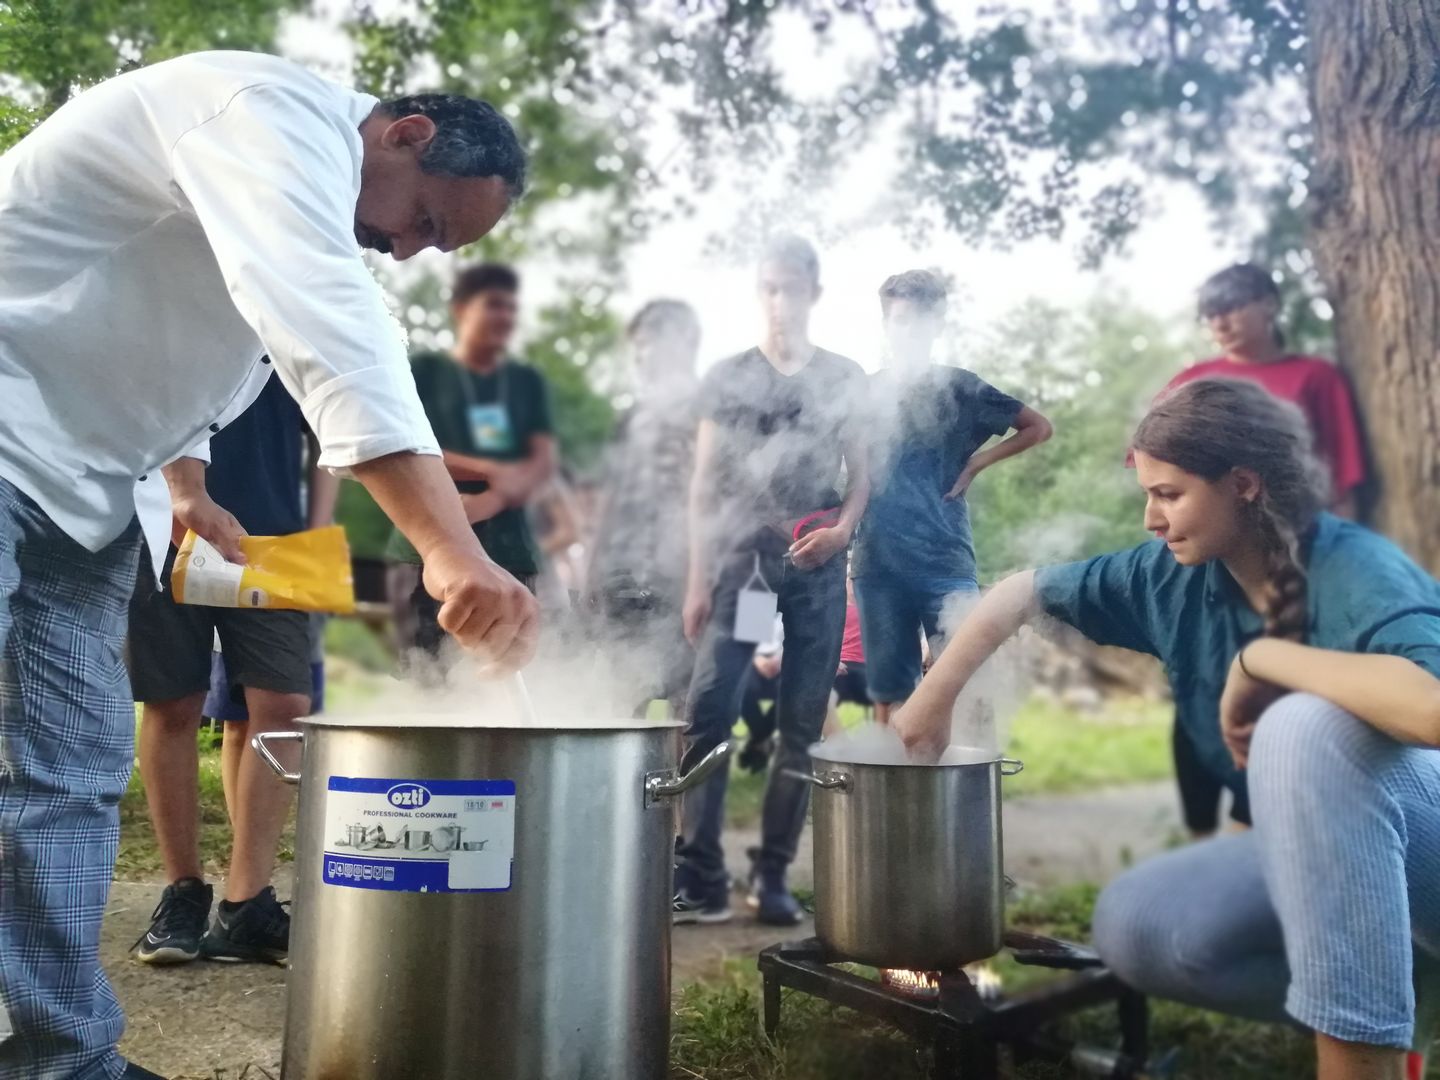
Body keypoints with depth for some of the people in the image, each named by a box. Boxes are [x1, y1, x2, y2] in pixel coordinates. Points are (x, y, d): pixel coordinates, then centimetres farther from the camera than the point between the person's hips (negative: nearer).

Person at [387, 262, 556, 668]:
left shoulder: (528, 382, 17)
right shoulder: (424, 371, 10)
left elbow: (544, 462, 5)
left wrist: (489, 501, -13)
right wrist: (493, 471, -10)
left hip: (508, 554, 2)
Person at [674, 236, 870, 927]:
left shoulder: (845, 379, 12)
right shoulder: (727, 377, 9)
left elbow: (861, 472, 12)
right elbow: (704, 483, 6)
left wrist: (843, 530, -10)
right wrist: (697, 578, -1)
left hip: (816, 567, 1)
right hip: (740, 562, -1)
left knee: (802, 725, 2)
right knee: (707, 711, -11)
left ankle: (772, 875, 12)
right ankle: (701, 878, -5)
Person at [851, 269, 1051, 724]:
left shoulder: (961, 389, 5)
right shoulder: (864, 392, 7)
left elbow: (1039, 427, 12)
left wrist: (977, 462, 1)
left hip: (947, 563, -1)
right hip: (877, 565, 1)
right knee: (888, 690, 9)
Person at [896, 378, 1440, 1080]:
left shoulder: (1356, 572, -25)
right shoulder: (1174, 578, -6)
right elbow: (1024, 593, 4)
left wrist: (1260, 658, -33)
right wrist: (933, 697, -3)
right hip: (1315, 852, 6)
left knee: (1305, 724, -35)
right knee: (1133, 928, -14)